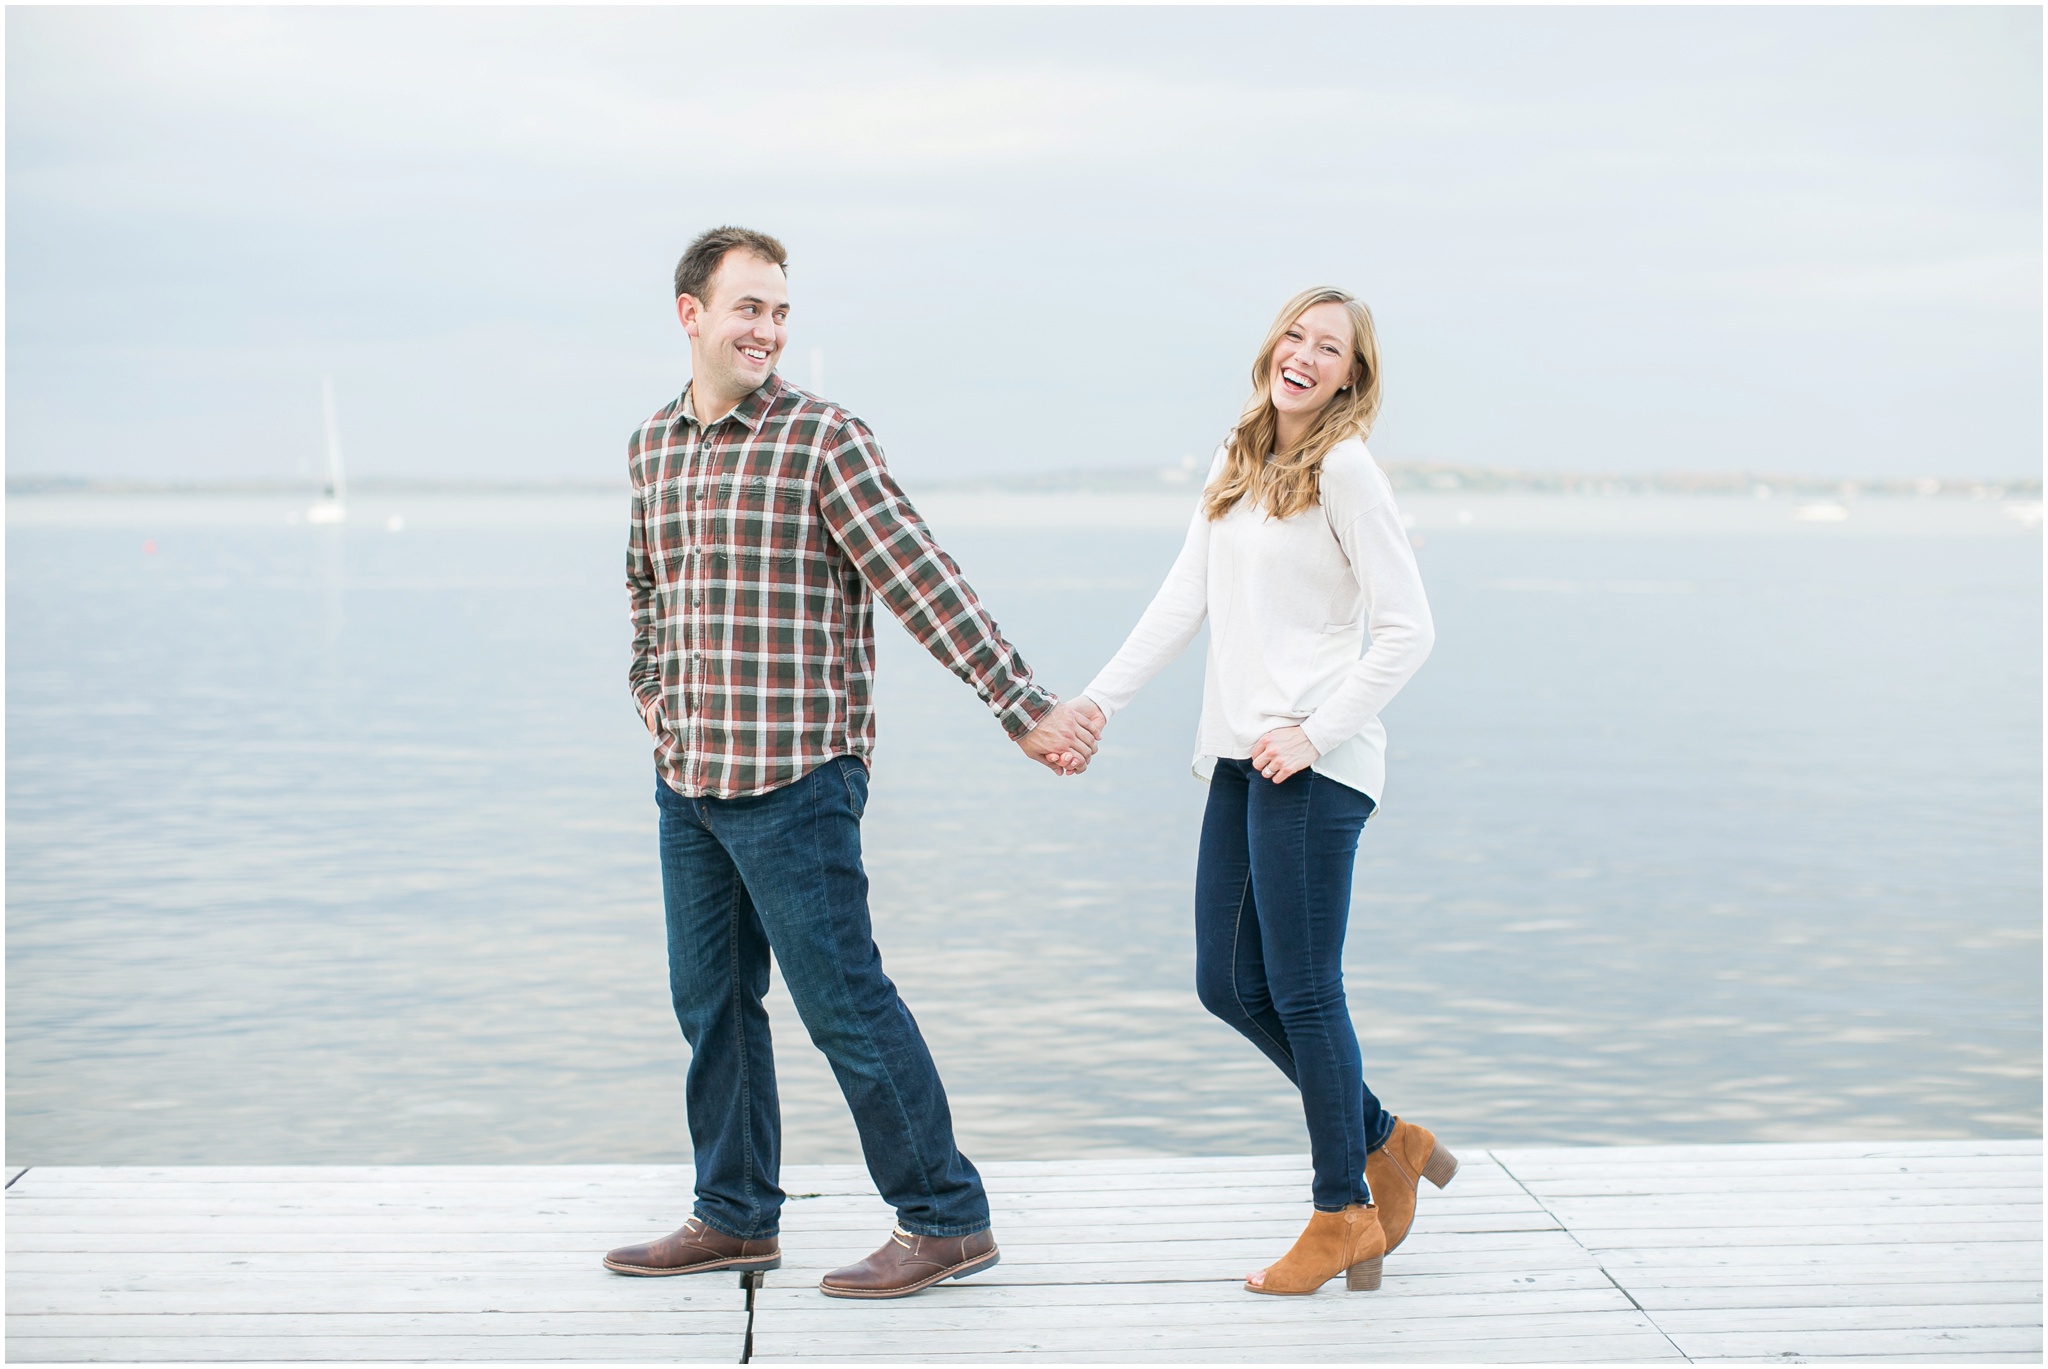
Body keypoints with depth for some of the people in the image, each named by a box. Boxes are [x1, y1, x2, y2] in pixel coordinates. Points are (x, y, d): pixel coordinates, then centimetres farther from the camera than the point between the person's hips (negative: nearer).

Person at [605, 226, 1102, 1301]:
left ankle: (946, 1219, 8)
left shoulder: (822, 438, -9)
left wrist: (1024, 709, -20)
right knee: (711, 1002, 14)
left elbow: (923, 584, -15)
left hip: (795, 776, -7)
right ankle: (734, 1218, 27)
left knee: (845, 1001, -3)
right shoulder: (652, 445, 11)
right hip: (687, 778, 7)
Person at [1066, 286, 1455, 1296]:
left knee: (1302, 990, -2)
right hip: (1236, 758, 8)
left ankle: (1343, 1213, 13)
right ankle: (1385, 1144, 26)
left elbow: (1407, 628, -10)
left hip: (1313, 763, -8)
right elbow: (1184, 600, 14)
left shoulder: (1343, 470, -7)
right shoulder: (1233, 464, 15)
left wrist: (1315, 732, -15)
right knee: (1227, 983, 9)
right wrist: (1098, 700, 6)